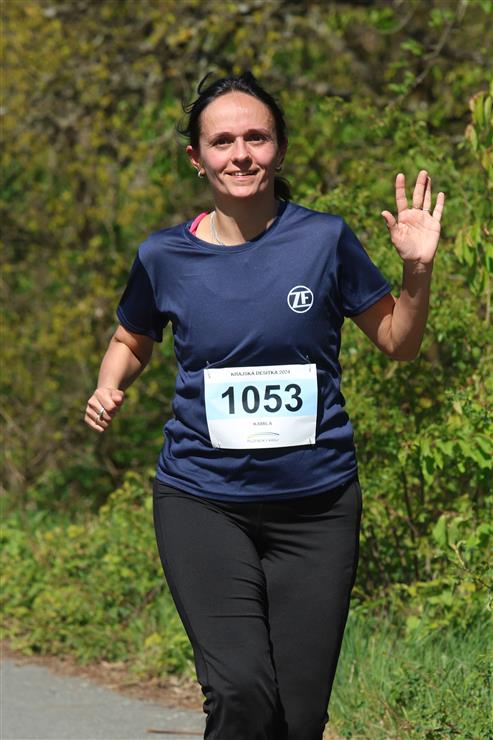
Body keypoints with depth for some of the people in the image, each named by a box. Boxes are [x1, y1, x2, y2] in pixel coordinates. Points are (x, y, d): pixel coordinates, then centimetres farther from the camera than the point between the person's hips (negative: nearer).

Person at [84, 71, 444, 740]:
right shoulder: (166, 257, 0)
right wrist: (110, 386, -1)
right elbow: (132, 341, 19)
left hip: (316, 504, 1)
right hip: (203, 501, 0)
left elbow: (399, 342, 8)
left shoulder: (324, 240, -3)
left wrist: (417, 269, -9)